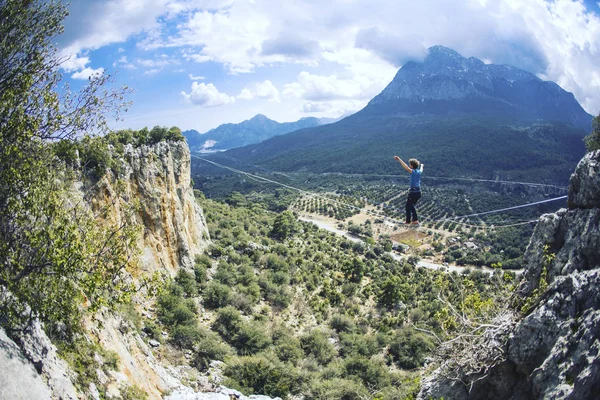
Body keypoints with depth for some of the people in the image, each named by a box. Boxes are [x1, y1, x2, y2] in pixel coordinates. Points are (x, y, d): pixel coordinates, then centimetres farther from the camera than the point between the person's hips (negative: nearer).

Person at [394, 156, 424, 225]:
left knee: (408, 206, 4)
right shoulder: (419, 172, 9)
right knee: (412, 205, 21)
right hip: (418, 192, 8)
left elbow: (405, 167, -27)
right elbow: (421, 169, 34)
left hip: (413, 192, -8)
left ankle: (408, 220, 6)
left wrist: (399, 159, -29)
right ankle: (414, 219, 22)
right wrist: (421, 165, 57)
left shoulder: (413, 171, -12)